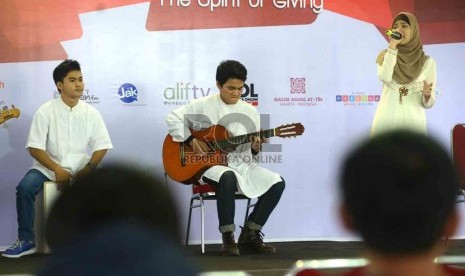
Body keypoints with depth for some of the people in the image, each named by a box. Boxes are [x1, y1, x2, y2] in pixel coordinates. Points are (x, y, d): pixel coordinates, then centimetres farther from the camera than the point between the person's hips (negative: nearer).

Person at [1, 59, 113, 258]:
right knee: (25, 188, -29)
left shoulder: (91, 113, 2)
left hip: (80, 169, 1)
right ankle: (26, 240, -14)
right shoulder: (45, 111, -5)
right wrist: (57, 169, -20)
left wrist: (88, 169, -15)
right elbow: (34, 148, -9)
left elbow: (101, 146, 2)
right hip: (48, 167, -1)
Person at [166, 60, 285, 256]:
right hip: (211, 164, -5)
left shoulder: (250, 112, 9)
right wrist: (192, 141, -12)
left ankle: (250, 235, -4)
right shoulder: (203, 106, -3)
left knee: (277, 183, -15)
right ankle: (227, 238, -25)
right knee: (228, 177, -40)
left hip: (243, 165, 5)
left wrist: (255, 147, -10)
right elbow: (173, 118, -4)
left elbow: (252, 150, 14)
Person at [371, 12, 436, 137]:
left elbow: (428, 103, 5)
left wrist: (427, 94, -18)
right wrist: (392, 46, -11)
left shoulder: (427, 62, 4)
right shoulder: (385, 55, 6)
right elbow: (385, 77, -16)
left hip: (413, 122, 0)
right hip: (385, 121, 0)